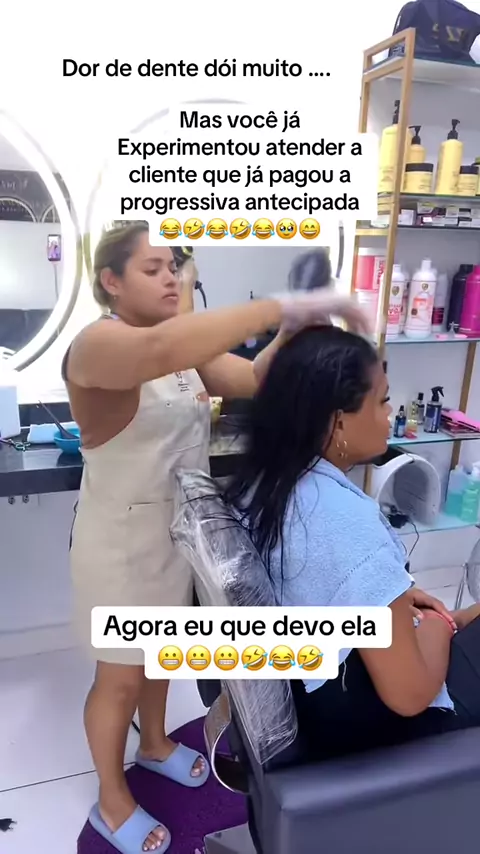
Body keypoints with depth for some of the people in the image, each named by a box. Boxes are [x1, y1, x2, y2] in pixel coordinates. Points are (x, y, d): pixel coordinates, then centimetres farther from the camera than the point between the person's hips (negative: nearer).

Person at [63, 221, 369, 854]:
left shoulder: (185, 343, 3)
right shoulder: (98, 343, -22)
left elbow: (253, 380, -7)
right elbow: (156, 352, -45)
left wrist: (293, 331, -25)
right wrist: (281, 307, -46)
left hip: (179, 529, 7)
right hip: (122, 541, -7)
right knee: (120, 677, 14)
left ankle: (155, 745, 55)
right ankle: (113, 802, 40)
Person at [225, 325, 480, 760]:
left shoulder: (260, 481, -8)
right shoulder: (350, 520, -34)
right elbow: (408, 695, -26)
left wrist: (394, 598, 5)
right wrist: (435, 626, -9)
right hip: (357, 723, -7)